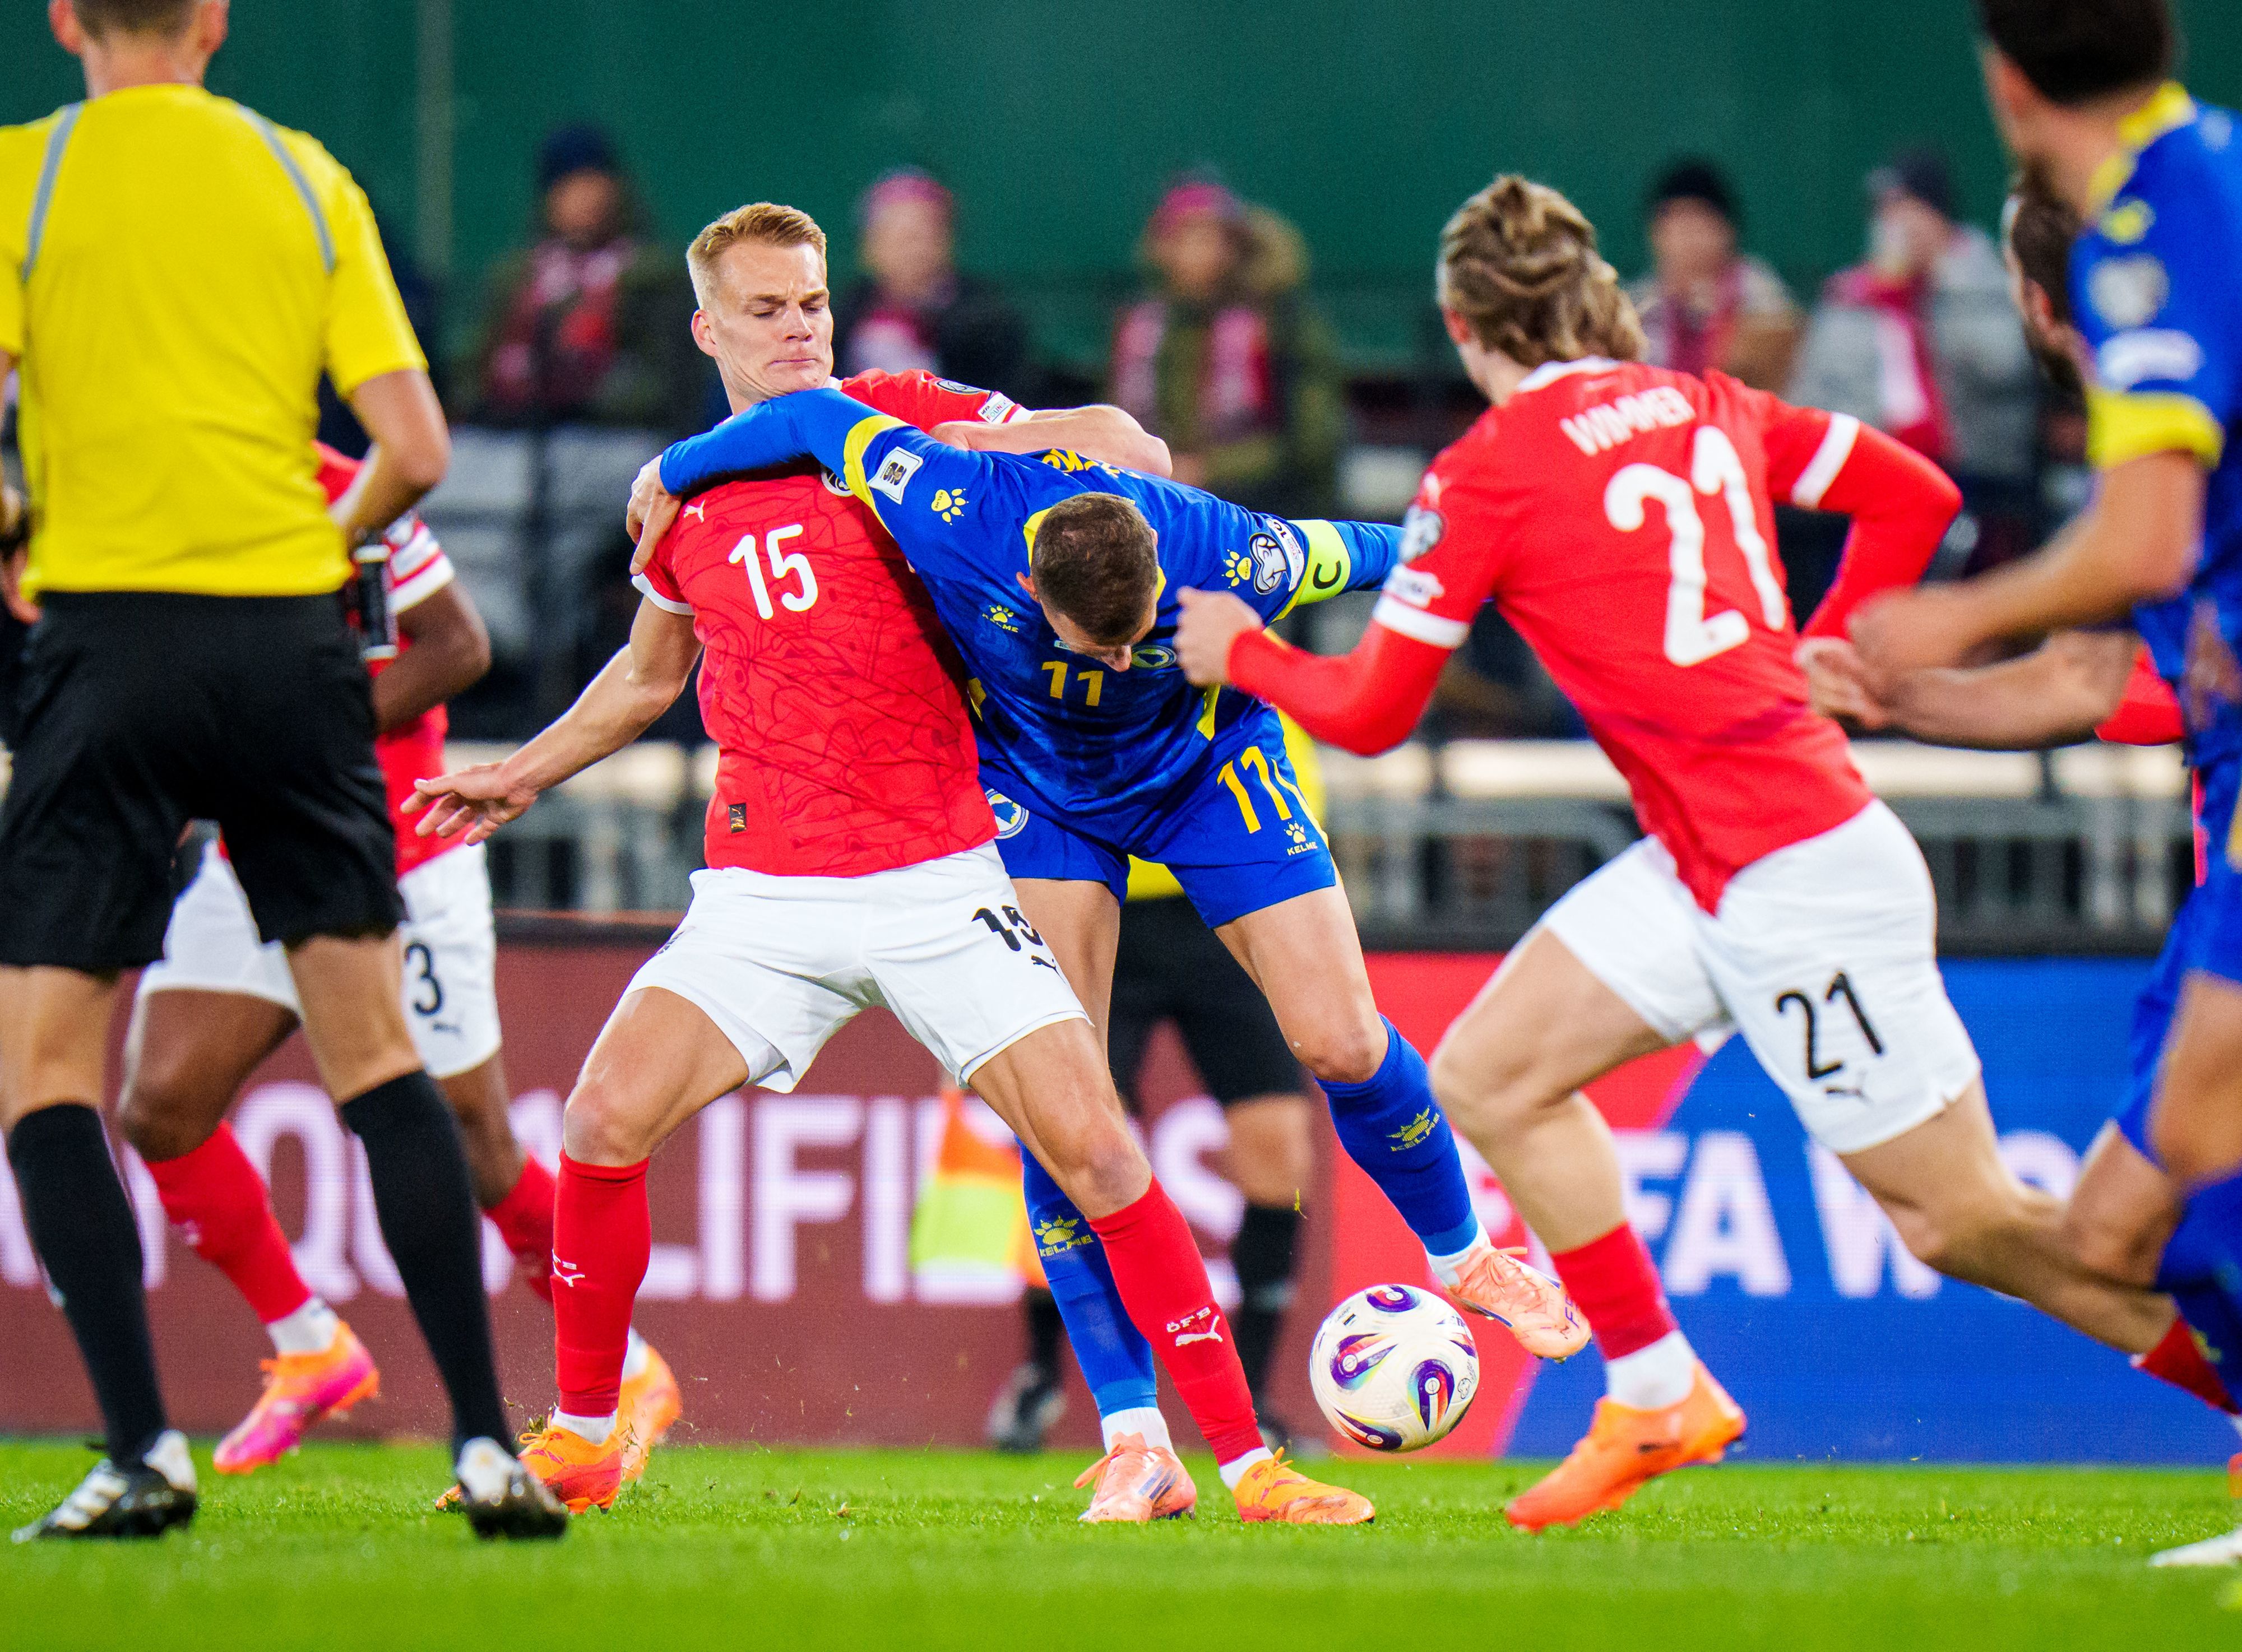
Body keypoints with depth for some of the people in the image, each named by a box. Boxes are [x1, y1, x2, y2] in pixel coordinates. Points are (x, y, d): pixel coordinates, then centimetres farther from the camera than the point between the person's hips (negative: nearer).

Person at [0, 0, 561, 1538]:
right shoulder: (310, 180, 8)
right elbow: (416, 451, 3)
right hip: (291, 644, 3)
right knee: (374, 1048, 9)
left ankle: (144, 1449, -9)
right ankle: (488, 1443, 2)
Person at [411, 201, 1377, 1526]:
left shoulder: (898, 422, 2)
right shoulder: (687, 500, 11)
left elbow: (1125, 448, 2)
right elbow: (651, 672, 31)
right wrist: (527, 774, 30)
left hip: (939, 880, -2)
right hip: (761, 894, 2)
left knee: (1092, 1142, -12)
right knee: (603, 1124, -14)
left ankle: (1246, 1461, -5)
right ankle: (580, 1441, 6)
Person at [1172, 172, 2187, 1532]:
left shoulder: (1491, 472, -11)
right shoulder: (1705, 408, 9)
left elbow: (1369, 713, -4)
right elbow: (1916, 496, 14)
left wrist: (1240, 653, 15)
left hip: (1798, 877, -9)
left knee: (1961, 1219, -2)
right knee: (1489, 1076, 11)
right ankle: (1658, 1397, 15)